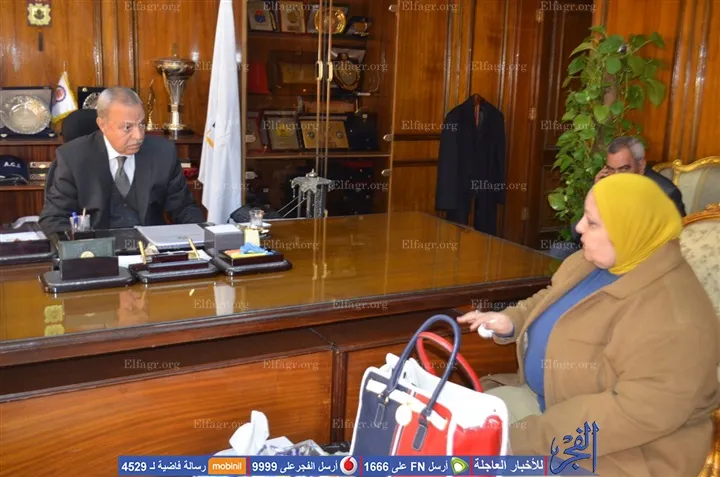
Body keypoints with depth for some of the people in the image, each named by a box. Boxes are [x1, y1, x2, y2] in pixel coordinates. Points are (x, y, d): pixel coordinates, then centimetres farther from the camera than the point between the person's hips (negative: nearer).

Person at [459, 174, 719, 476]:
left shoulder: (673, 319, -29)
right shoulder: (592, 261, -1)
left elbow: (637, 412, -31)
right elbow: (552, 299, 19)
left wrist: (530, 437, -28)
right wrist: (512, 321, -2)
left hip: (617, 451, -8)